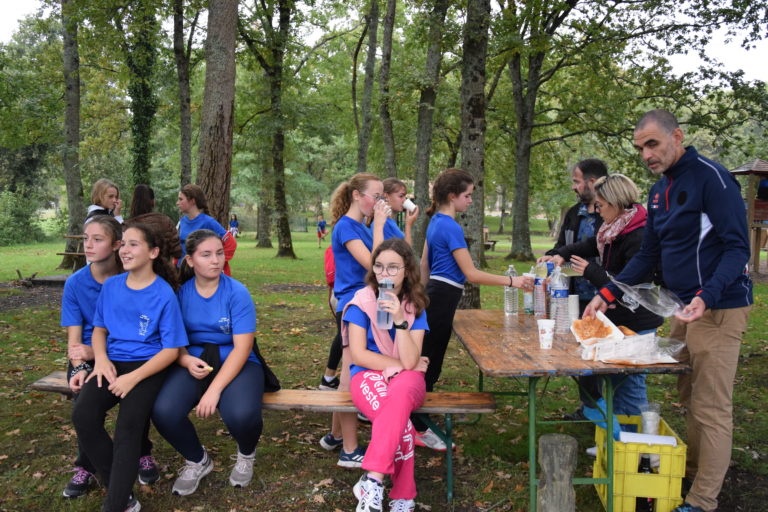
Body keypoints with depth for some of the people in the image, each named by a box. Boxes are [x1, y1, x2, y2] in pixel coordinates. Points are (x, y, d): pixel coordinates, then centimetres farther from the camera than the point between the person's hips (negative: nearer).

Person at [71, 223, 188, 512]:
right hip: (113, 363, 4)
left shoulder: (164, 294, -9)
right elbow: (99, 328, 18)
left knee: (128, 425, -29)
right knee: (83, 415, -23)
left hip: (147, 366, -4)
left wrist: (133, 378, -19)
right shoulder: (111, 286, 7)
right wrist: (101, 359, -3)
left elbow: (171, 350, -9)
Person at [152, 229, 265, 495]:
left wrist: (214, 389, -23)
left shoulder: (237, 292, -10)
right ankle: (198, 460, 9)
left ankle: (246, 455, 9)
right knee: (163, 411, -26)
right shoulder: (180, 292, 0)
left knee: (242, 414, -34)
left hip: (236, 363, -3)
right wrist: (187, 360, -19)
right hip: (194, 362, 3)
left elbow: (242, 348, -14)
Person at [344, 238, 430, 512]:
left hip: (406, 378, 2)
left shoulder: (416, 306, -1)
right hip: (368, 375, -1)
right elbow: (359, 355, -9)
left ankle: (372, 480, -36)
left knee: (399, 395, -38)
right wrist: (400, 364, -6)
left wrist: (400, 320, -25)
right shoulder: (361, 301, -5)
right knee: (402, 424, -35)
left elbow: (410, 362, -13)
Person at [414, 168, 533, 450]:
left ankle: (420, 419, 30)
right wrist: (511, 281, -18)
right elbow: (471, 274, -21)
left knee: (429, 363, 17)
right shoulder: (451, 228, -19)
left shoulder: (436, 222, 11)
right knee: (430, 364, 0)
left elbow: (424, 264, 18)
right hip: (443, 300, -10)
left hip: (433, 297, 10)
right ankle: (419, 429, 12)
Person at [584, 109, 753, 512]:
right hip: (682, 308, 8)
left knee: (711, 408, -2)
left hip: (717, 309, -8)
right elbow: (648, 255, 16)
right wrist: (607, 294, 6)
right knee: (689, 397, 17)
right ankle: (691, 472, 31)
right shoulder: (659, 190, 12)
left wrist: (706, 298, -31)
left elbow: (737, 247, -17)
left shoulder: (711, 177, -13)